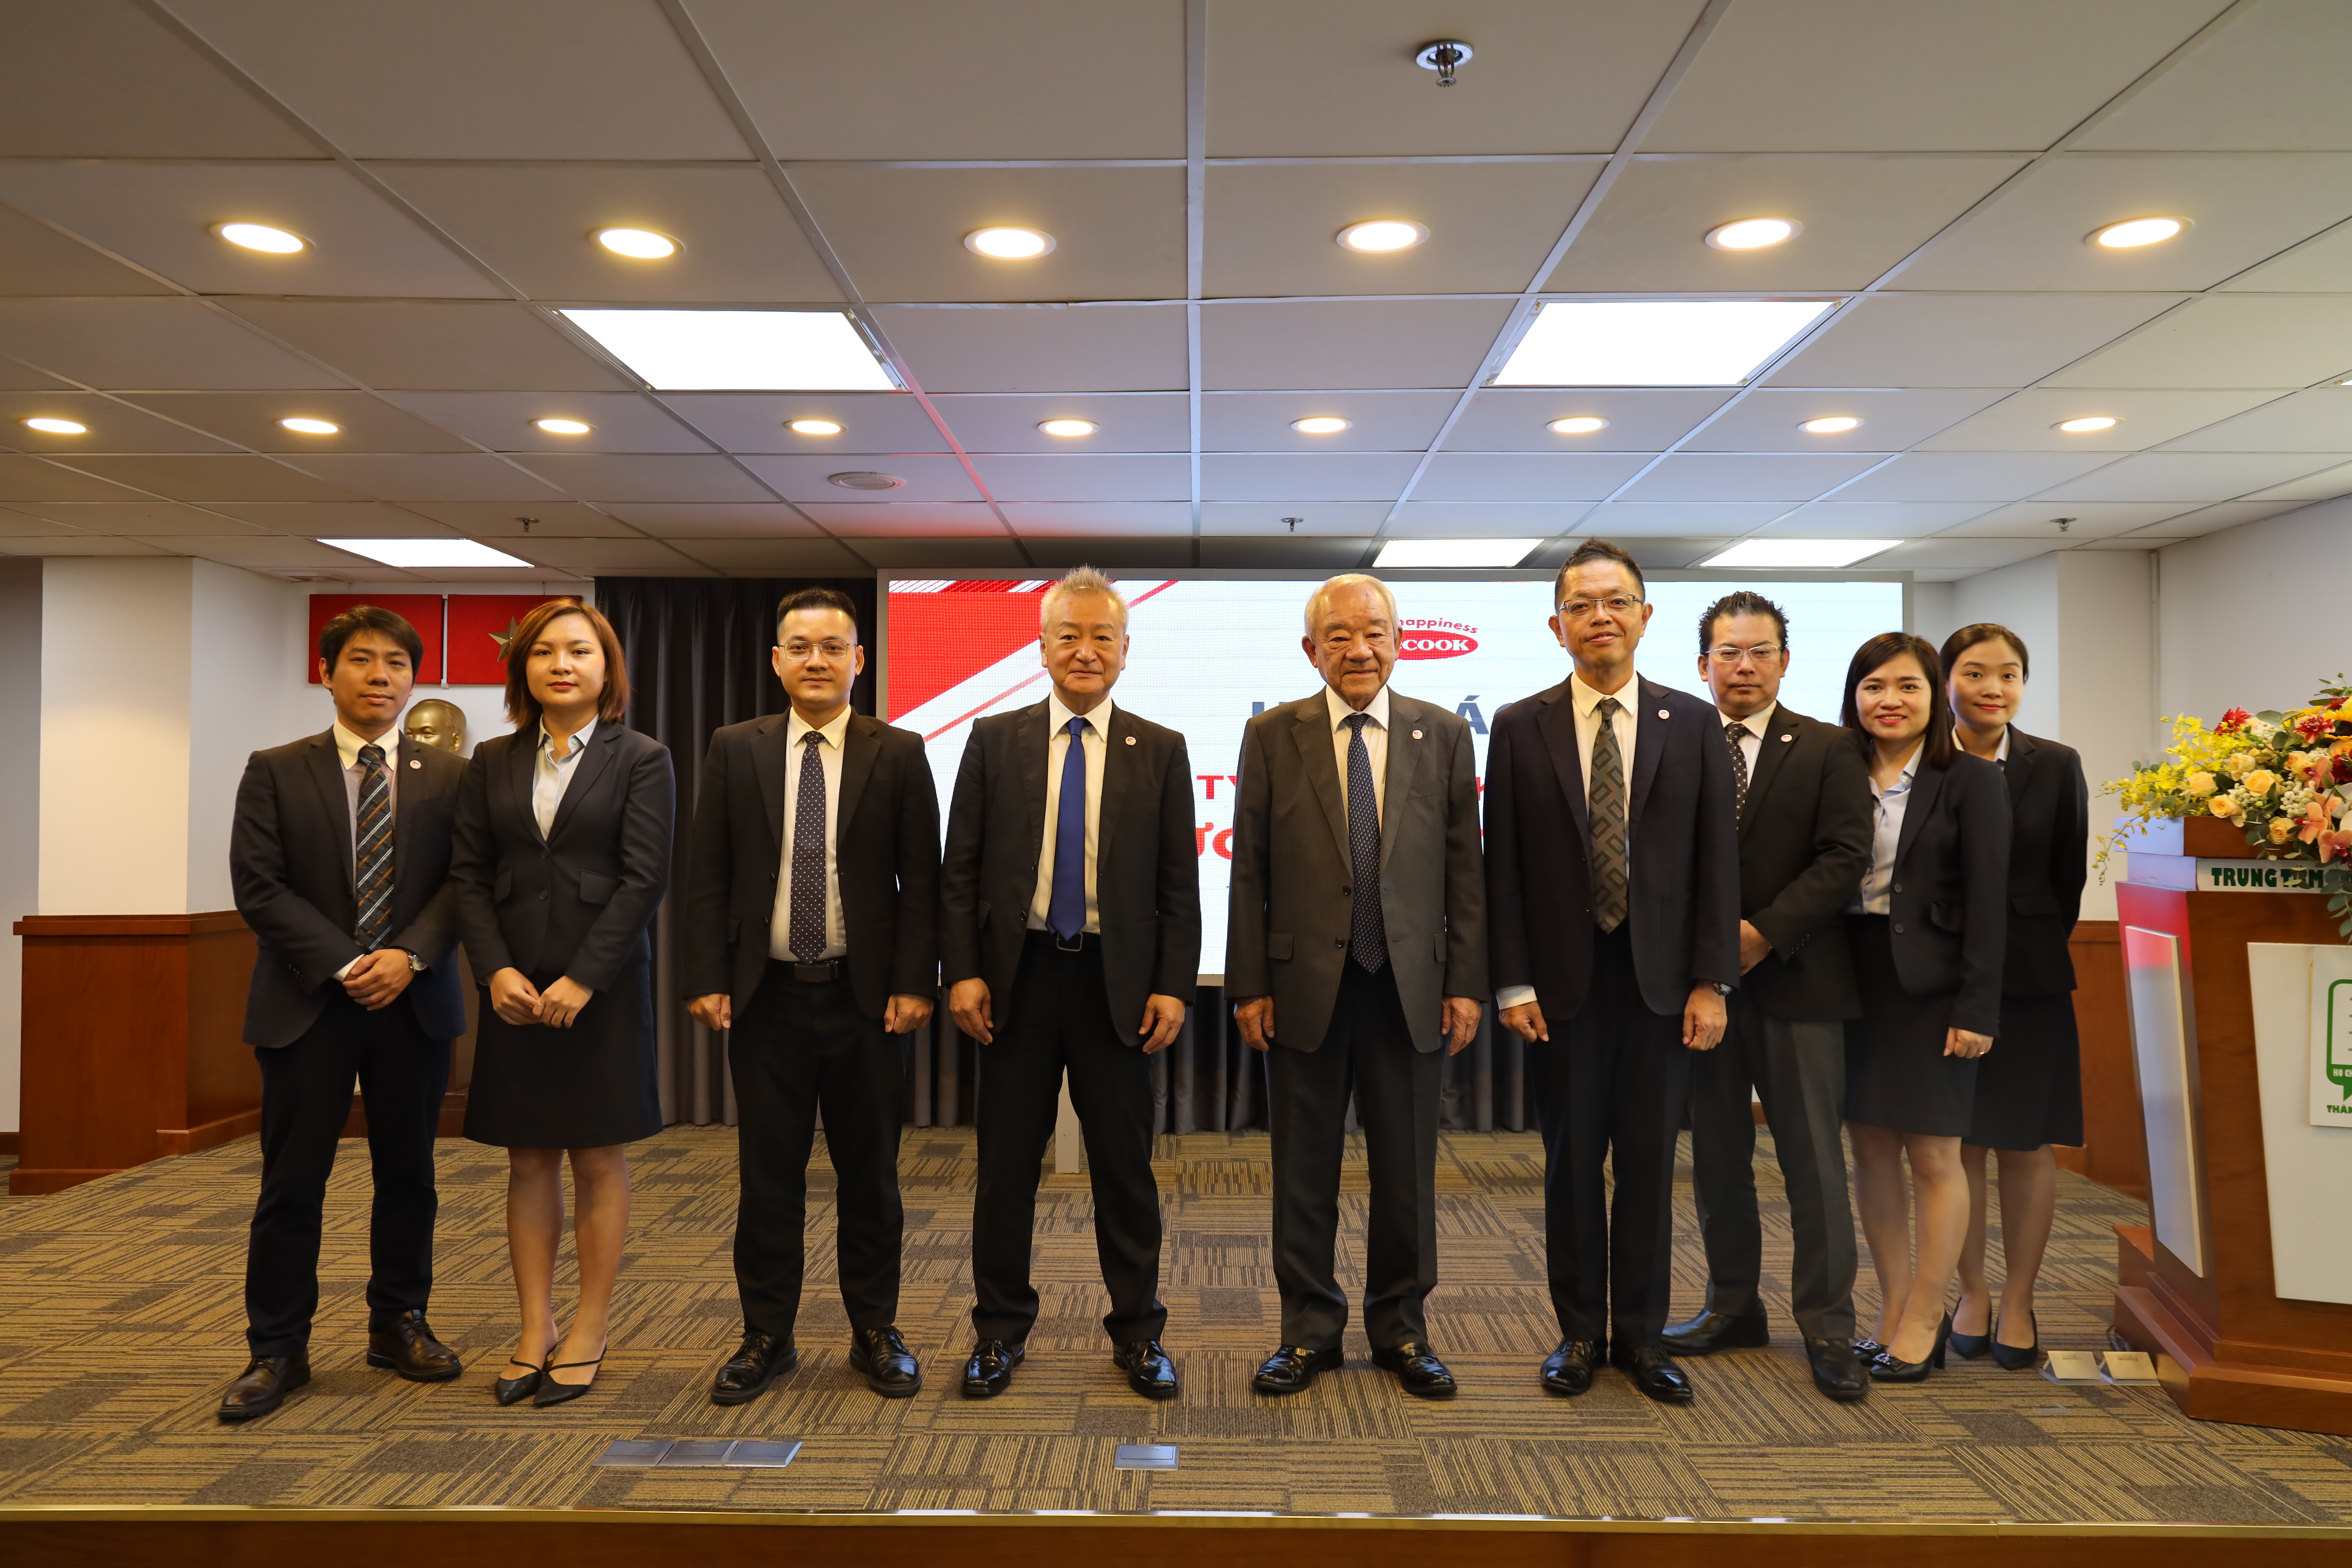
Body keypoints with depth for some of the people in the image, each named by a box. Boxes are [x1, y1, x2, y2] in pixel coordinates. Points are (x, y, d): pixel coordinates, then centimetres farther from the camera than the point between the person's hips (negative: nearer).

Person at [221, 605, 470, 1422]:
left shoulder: (448, 775, 6)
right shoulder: (275, 772, 2)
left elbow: (463, 881, 0)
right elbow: (259, 887, -6)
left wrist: (410, 956, -15)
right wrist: (343, 965, -14)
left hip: (414, 1001, 2)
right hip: (307, 1004, -1)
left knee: (409, 1175, 11)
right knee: (292, 1183, 3)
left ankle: (398, 1324, 27)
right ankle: (277, 1350, 16)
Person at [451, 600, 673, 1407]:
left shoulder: (641, 759, -2)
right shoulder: (493, 762, 10)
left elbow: (645, 879, -9)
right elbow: (470, 874, 6)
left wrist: (581, 980, -15)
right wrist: (497, 970, -8)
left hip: (603, 984, -3)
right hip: (514, 986, 4)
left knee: (598, 1159, 5)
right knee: (528, 1160, 9)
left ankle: (588, 1334, 15)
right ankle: (534, 1332, 19)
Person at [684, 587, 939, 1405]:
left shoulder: (899, 754, 1)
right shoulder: (735, 750, 5)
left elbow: (920, 879, -1)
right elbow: (707, 874, 4)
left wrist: (914, 983, -9)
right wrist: (708, 978, -4)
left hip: (865, 995, -1)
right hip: (768, 993, 1)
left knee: (869, 1172, 9)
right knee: (768, 1175, 9)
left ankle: (875, 1332, 24)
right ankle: (767, 1336, 23)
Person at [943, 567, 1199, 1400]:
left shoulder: (1160, 751, 4)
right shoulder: (994, 740, 5)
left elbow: (1179, 884, 3)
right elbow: (960, 870, 3)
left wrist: (1173, 985, -5)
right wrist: (962, 971, -6)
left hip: (1117, 982, 0)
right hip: (1017, 976, 1)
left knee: (1125, 1167, 8)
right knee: (1006, 1166, 9)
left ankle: (1138, 1332, 24)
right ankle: (1000, 1330, 25)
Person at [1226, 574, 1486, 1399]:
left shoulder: (1444, 734, 4)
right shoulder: (1273, 735, 2)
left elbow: (1464, 867, 4)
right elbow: (1250, 872, 1)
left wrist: (1466, 983, -1)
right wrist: (1249, 985, -3)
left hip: (1408, 986, 1)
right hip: (1305, 986, -1)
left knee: (1407, 1171, 11)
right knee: (1304, 1172, 9)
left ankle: (1401, 1331, 28)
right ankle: (1309, 1332, 25)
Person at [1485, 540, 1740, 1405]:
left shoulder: (1694, 724, 4)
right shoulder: (1520, 728, 1)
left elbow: (1717, 859, 2)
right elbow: (1504, 868, 0)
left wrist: (1712, 981, -3)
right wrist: (1514, 983, -6)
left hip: (1661, 976, 1)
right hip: (1563, 978, 0)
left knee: (1649, 1164, 8)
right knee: (1572, 1163, 8)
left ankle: (1642, 1334, 23)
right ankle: (1580, 1331, 23)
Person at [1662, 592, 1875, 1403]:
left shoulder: (1828, 749, 3)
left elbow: (1845, 856, -6)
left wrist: (1765, 931, -15)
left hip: (1796, 979, -2)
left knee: (1813, 1157, 1)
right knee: (1716, 1154, 11)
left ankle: (1828, 1327, 13)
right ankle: (1733, 1305, 25)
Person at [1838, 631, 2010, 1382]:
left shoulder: (1970, 780, -4)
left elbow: (1988, 903, -8)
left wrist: (1977, 1009, -13)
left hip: (1929, 986, -4)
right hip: (1853, 982, 4)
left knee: (1933, 1155, 2)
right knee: (1871, 1150, 9)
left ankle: (1923, 1324, 14)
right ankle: (1893, 1313, 22)